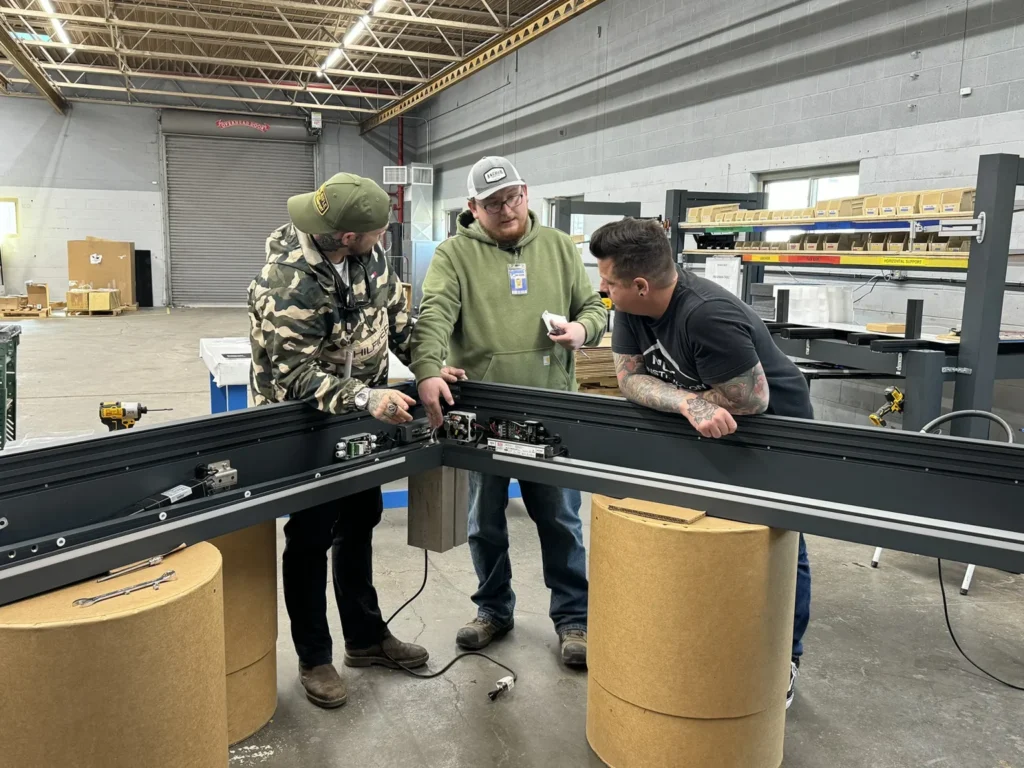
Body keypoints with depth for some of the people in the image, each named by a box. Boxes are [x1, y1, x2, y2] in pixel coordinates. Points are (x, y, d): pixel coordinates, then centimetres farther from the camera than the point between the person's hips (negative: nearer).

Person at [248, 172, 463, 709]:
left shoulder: (368, 255, -10)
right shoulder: (288, 286, -32)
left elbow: (396, 314, 3)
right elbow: (296, 377, -31)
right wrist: (365, 399, -43)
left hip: (359, 414, 7)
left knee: (359, 524, 17)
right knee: (311, 538, 5)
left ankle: (366, 638, 34)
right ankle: (314, 659, 23)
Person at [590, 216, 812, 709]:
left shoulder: (707, 315, -37)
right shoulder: (630, 309, -14)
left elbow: (751, 398, -31)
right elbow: (629, 378, -16)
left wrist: (683, 399, -19)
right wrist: (689, 404, -34)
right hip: (707, 427, 7)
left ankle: (783, 660, 23)